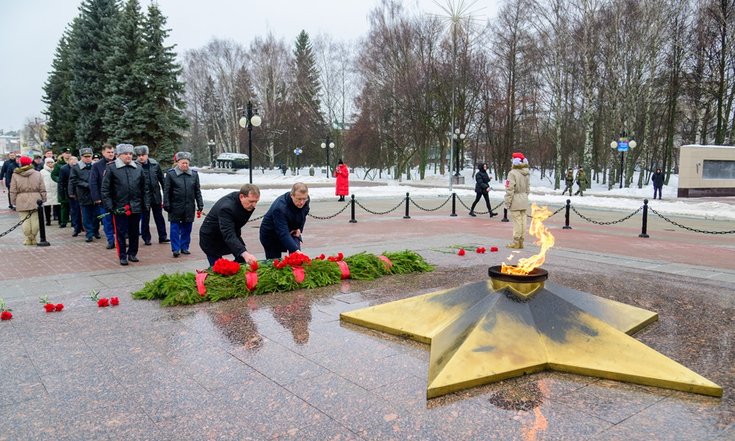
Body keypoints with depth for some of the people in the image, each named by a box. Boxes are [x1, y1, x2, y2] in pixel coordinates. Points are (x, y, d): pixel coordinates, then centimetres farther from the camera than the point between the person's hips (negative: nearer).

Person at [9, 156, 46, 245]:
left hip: (22, 201, 0)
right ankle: (33, 239, 9)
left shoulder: (15, 175, 2)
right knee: (35, 220, 4)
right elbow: (42, 189, 2)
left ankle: (28, 239, 7)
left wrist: (13, 201, 8)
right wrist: (43, 199, 9)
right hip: (35, 200, 0)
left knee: (25, 220, 4)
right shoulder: (37, 174, 2)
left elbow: (13, 191, 2)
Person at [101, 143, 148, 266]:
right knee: (121, 233, 3)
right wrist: (109, 206, -11)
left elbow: (143, 189, 13)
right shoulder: (111, 168, -4)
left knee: (134, 232, 12)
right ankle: (122, 256, 13)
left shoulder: (138, 169, 8)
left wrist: (145, 204, 8)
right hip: (119, 208, -4)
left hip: (136, 207, 4)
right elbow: (105, 189, -5)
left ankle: (132, 253, 25)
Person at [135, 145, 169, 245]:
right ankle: (146, 238, 20)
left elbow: (161, 179, 4)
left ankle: (162, 237, 18)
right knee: (145, 218, 9)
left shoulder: (155, 164, -1)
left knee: (159, 217, 11)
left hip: (156, 195, 3)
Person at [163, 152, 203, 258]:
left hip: (189, 208, 3)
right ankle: (175, 249, 8)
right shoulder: (171, 174, -2)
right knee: (175, 228, 1)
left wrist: (200, 206, 7)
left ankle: (184, 247, 21)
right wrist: (166, 205, -4)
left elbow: (197, 191, 10)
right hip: (175, 207, -3)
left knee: (187, 229, 9)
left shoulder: (194, 174, 7)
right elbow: (166, 191, 0)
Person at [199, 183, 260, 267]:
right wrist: (244, 253, -61)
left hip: (232, 232, 7)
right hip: (211, 238, -7)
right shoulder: (226, 207, -39)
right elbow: (229, 236, -49)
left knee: (242, 259, -1)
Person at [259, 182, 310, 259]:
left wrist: (299, 228, -8)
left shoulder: (305, 201, -16)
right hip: (271, 234, -5)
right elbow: (283, 234, -41)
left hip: (291, 231, 5)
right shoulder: (280, 208, -38)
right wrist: (296, 250, -50)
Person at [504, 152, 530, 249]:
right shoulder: (526, 174, 8)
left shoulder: (512, 173, -16)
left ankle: (516, 242, 2)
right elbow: (528, 188, 14)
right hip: (524, 200, 8)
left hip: (515, 200, -7)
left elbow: (510, 189, -17)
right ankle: (521, 241, 17)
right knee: (523, 220, 10)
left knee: (517, 221, -3)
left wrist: (507, 202, -11)